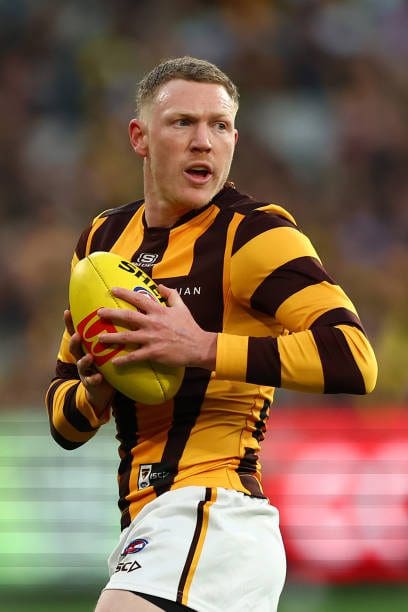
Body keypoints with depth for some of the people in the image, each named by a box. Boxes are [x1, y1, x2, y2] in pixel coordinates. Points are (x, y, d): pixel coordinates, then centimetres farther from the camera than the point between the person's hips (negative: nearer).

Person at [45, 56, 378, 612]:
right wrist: (93, 393, -5)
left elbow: (354, 359, -22)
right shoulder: (104, 239, 15)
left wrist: (203, 348, -25)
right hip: (147, 519, 8)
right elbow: (65, 424, 19)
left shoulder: (253, 233, -7)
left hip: (211, 514, -8)